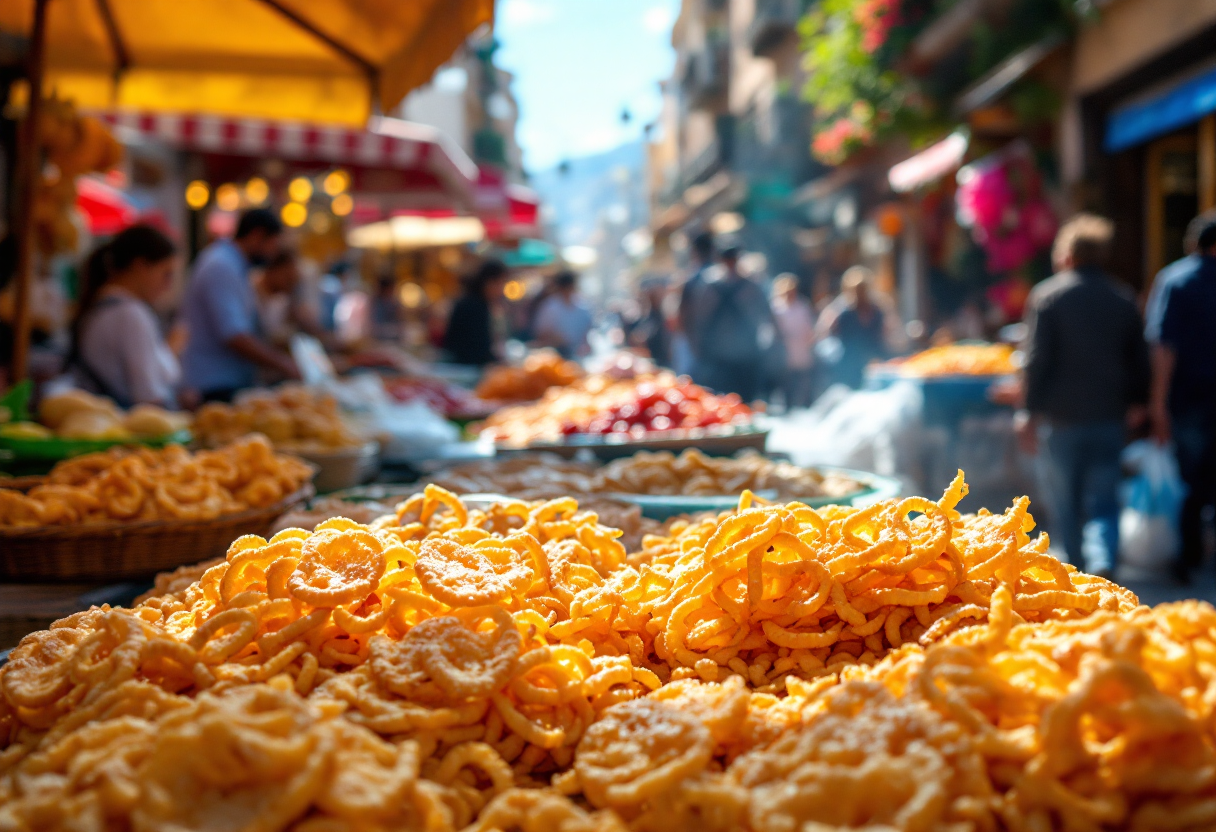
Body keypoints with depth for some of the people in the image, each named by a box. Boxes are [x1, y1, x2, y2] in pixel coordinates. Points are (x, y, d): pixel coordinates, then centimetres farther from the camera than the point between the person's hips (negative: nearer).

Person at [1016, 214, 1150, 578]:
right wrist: (1136, 402, 25)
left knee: (1064, 504, 11)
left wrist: (1030, 412, -5)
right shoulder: (1123, 299, 7)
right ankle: (1103, 562, -18)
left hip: (1061, 416, -3)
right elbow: (1140, 358, 12)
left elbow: (1037, 360, -10)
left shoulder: (1046, 295, -6)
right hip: (1109, 417, 3)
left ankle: (1077, 571, 20)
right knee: (1103, 503, 5)